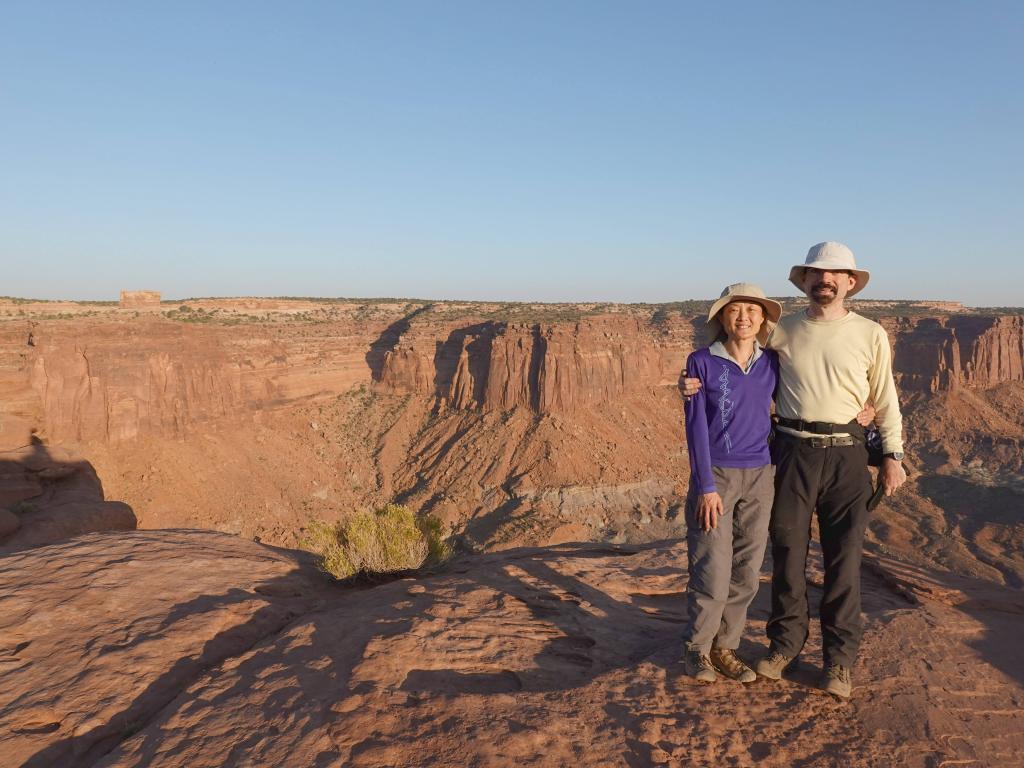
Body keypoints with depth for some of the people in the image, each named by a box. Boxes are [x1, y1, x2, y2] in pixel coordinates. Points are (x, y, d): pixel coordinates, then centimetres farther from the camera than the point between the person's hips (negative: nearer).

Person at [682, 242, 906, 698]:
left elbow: (885, 400, 9)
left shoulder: (870, 335, 4)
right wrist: (698, 380, -8)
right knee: (787, 551, 9)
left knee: (843, 559, 5)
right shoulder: (782, 331, 4)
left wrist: (893, 455, 6)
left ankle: (839, 657, 21)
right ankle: (785, 642, 27)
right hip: (792, 450, 1)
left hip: (846, 455, 0)